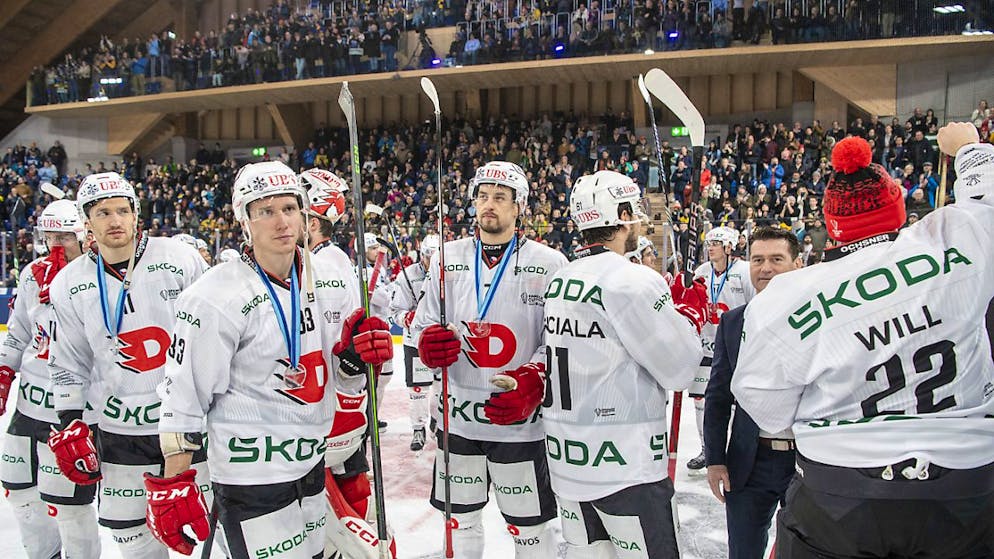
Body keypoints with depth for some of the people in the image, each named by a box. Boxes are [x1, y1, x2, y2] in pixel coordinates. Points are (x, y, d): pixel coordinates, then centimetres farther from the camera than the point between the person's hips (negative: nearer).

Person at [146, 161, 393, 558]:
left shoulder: (334, 279, 0)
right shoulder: (216, 297, -16)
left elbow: (346, 382, 7)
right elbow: (182, 396, -11)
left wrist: (357, 355, -14)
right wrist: (171, 488, -9)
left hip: (313, 465, 6)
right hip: (249, 478, -6)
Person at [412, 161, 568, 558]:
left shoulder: (550, 264, -5)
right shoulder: (447, 258, 5)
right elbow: (423, 324, 11)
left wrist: (532, 379, -21)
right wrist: (429, 344, -12)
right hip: (458, 415, 3)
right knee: (461, 519, 18)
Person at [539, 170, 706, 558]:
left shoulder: (558, 280, 9)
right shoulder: (635, 281, -16)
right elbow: (680, 369, -11)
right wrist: (692, 311, 3)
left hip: (565, 456, 8)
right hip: (622, 463, -8)